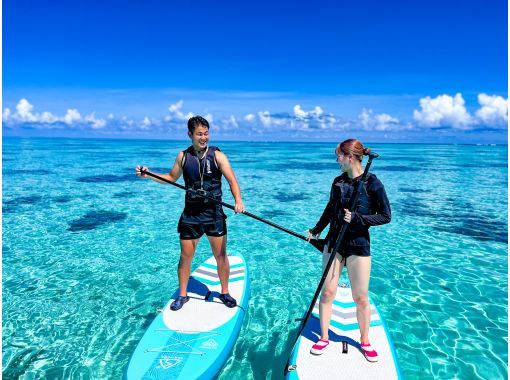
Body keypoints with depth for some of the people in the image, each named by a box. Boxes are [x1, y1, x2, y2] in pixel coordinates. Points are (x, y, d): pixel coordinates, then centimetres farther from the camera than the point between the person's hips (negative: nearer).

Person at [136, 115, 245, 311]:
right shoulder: (183, 156, 3)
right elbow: (171, 178, 17)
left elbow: (232, 180, -14)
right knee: (185, 256, 10)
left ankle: (224, 292, 28)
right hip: (190, 214, 2)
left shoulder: (217, 155, -6)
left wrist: (238, 200, -32)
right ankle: (182, 295, 30)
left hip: (214, 214, -2)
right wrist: (148, 175, 5)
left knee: (221, 255, 7)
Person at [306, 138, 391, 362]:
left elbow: (385, 216, -7)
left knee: (361, 297, 6)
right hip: (334, 242, 4)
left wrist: (357, 219, -19)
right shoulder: (338, 182, 4)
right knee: (327, 292, 7)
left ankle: (364, 341, 29)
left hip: (358, 245, -4)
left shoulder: (372, 184, -11)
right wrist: (316, 230, 26)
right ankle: (324, 338, 24)